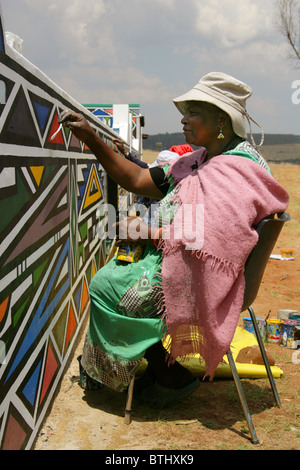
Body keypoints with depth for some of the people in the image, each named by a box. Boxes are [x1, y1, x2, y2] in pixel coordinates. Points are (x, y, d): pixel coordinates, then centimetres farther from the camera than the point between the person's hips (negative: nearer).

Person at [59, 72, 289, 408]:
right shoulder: (199, 161, 10)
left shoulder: (240, 169, -20)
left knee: (107, 288, -8)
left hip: (201, 277, -10)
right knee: (111, 274, 18)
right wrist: (91, 138, 4)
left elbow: (205, 241, -28)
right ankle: (158, 367, 22)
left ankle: (175, 379, 10)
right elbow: (137, 181, 9)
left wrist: (148, 233, -16)